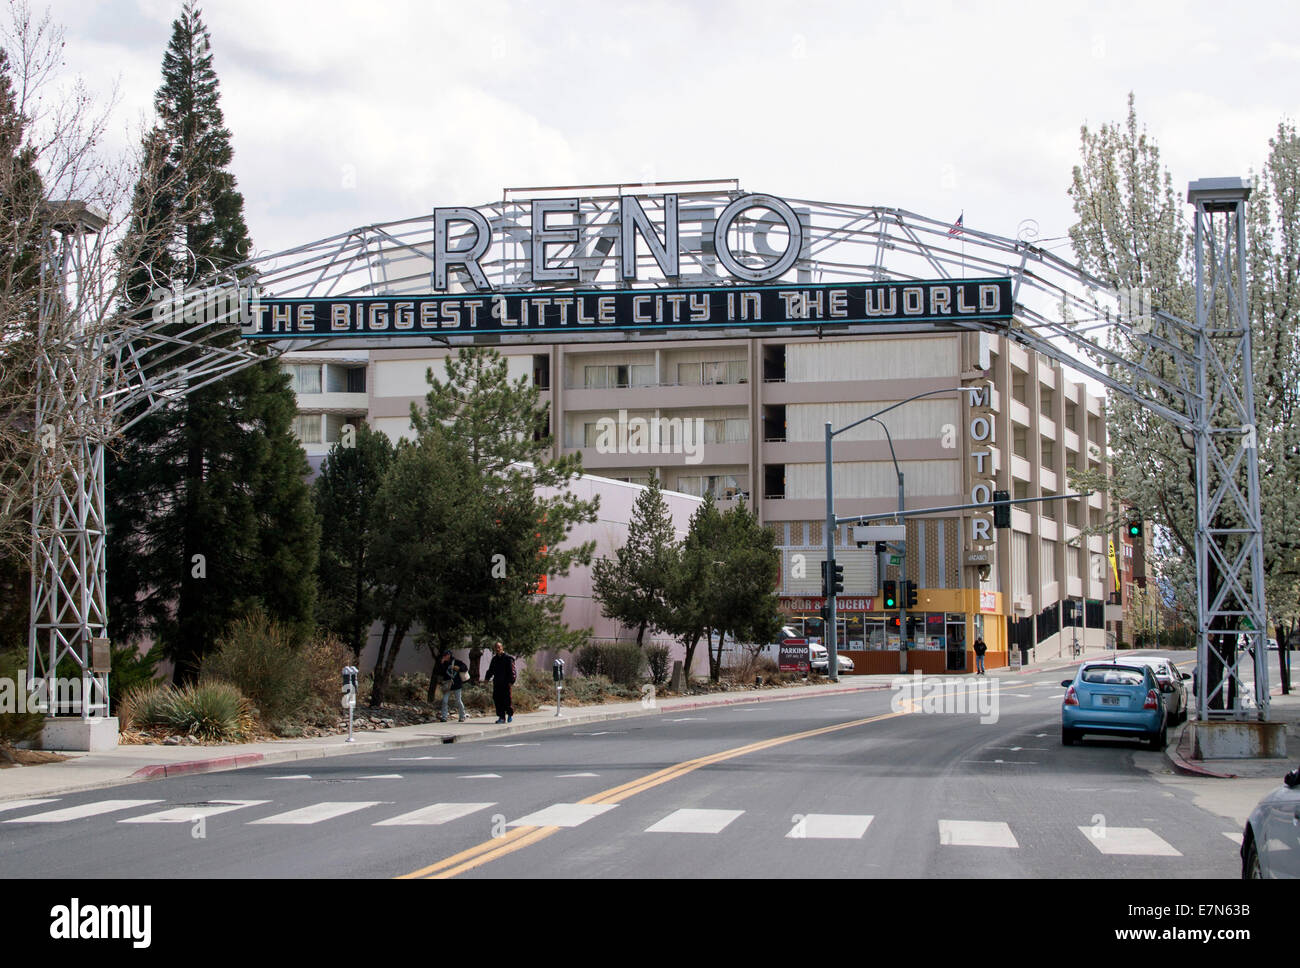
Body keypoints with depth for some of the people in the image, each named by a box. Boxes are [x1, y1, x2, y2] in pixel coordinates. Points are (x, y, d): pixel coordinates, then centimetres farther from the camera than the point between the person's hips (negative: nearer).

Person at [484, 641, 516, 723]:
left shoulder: (508, 658, -3)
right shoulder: (494, 659, 16)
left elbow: (512, 670, -7)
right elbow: (490, 670, 23)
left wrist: (511, 681, -16)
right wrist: (487, 678, 8)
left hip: (506, 683, -6)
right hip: (497, 683, 6)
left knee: (507, 699, -3)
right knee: (497, 699, 0)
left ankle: (510, 714, 18)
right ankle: (501, 717, 6)